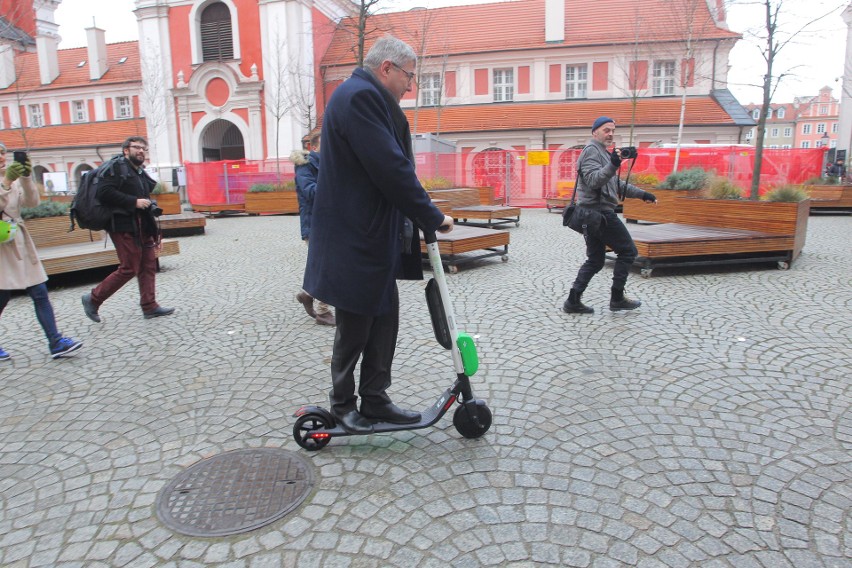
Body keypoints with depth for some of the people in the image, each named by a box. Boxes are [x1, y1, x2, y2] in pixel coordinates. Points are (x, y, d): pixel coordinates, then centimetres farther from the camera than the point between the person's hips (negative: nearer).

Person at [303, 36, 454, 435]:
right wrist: (433, 217, -13)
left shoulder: (366, 97, 18)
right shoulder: (359, 96, -16)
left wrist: (423, 216, 10)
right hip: (355, 240, -10)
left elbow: (392, 165, 17)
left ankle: (374, 400, 27)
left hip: (375, 237, 10)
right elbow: (392, 169, -22)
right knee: (355, 327, 4)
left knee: (384, 321, 14)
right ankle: (342, 405, 24)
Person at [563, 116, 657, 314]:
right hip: (599, 211, -10)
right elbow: (593, 180, -24)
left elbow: (617, 184, 28)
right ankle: (617, 298, 6)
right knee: (628, 251, 0)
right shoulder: (592, 150, -8)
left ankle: (573, 301, 7)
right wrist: (613, 165, -36)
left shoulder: (603, 152, 25)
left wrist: (642, 194, 23)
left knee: (595, 261, 11)